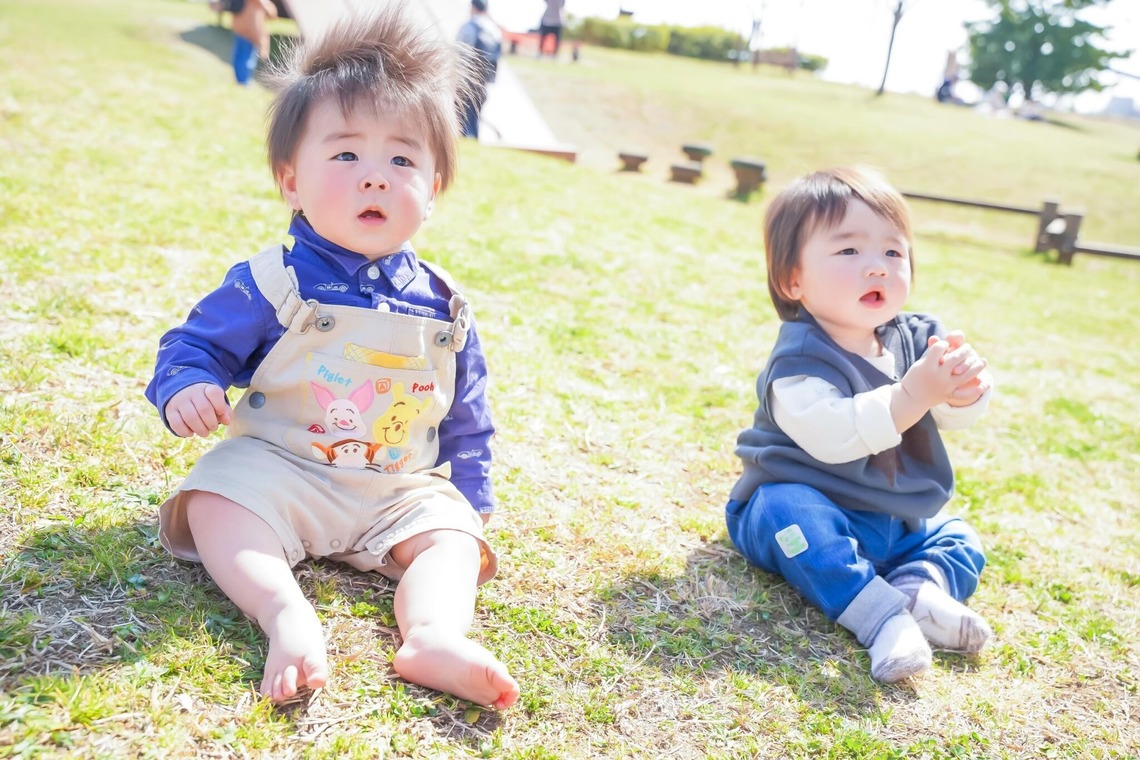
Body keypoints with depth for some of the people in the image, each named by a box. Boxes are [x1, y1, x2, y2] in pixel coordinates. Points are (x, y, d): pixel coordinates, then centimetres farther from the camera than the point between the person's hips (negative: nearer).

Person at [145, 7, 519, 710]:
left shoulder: (443, 306, 3)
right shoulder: (274, 282, -7)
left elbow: (465, 419, 13)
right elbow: (197, 342, 1)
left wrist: (471, 495, 11)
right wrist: (185, 386, -22)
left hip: (401, 490, 3)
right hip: (276, 469, -2)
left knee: (452, 534, -21)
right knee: (214, 501, -28)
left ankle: (435, 634, -41)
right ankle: (286, 614, -45)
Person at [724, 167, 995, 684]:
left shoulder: (915, 338, -1)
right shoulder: (800, 359, -23)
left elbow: (955, 417, -6)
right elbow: (833, 435, -38)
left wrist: (964, 391, -30)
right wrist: (914, 394, -44)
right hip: (808, 505, -7)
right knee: (787, 509, -37)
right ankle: (880, 615, -40)